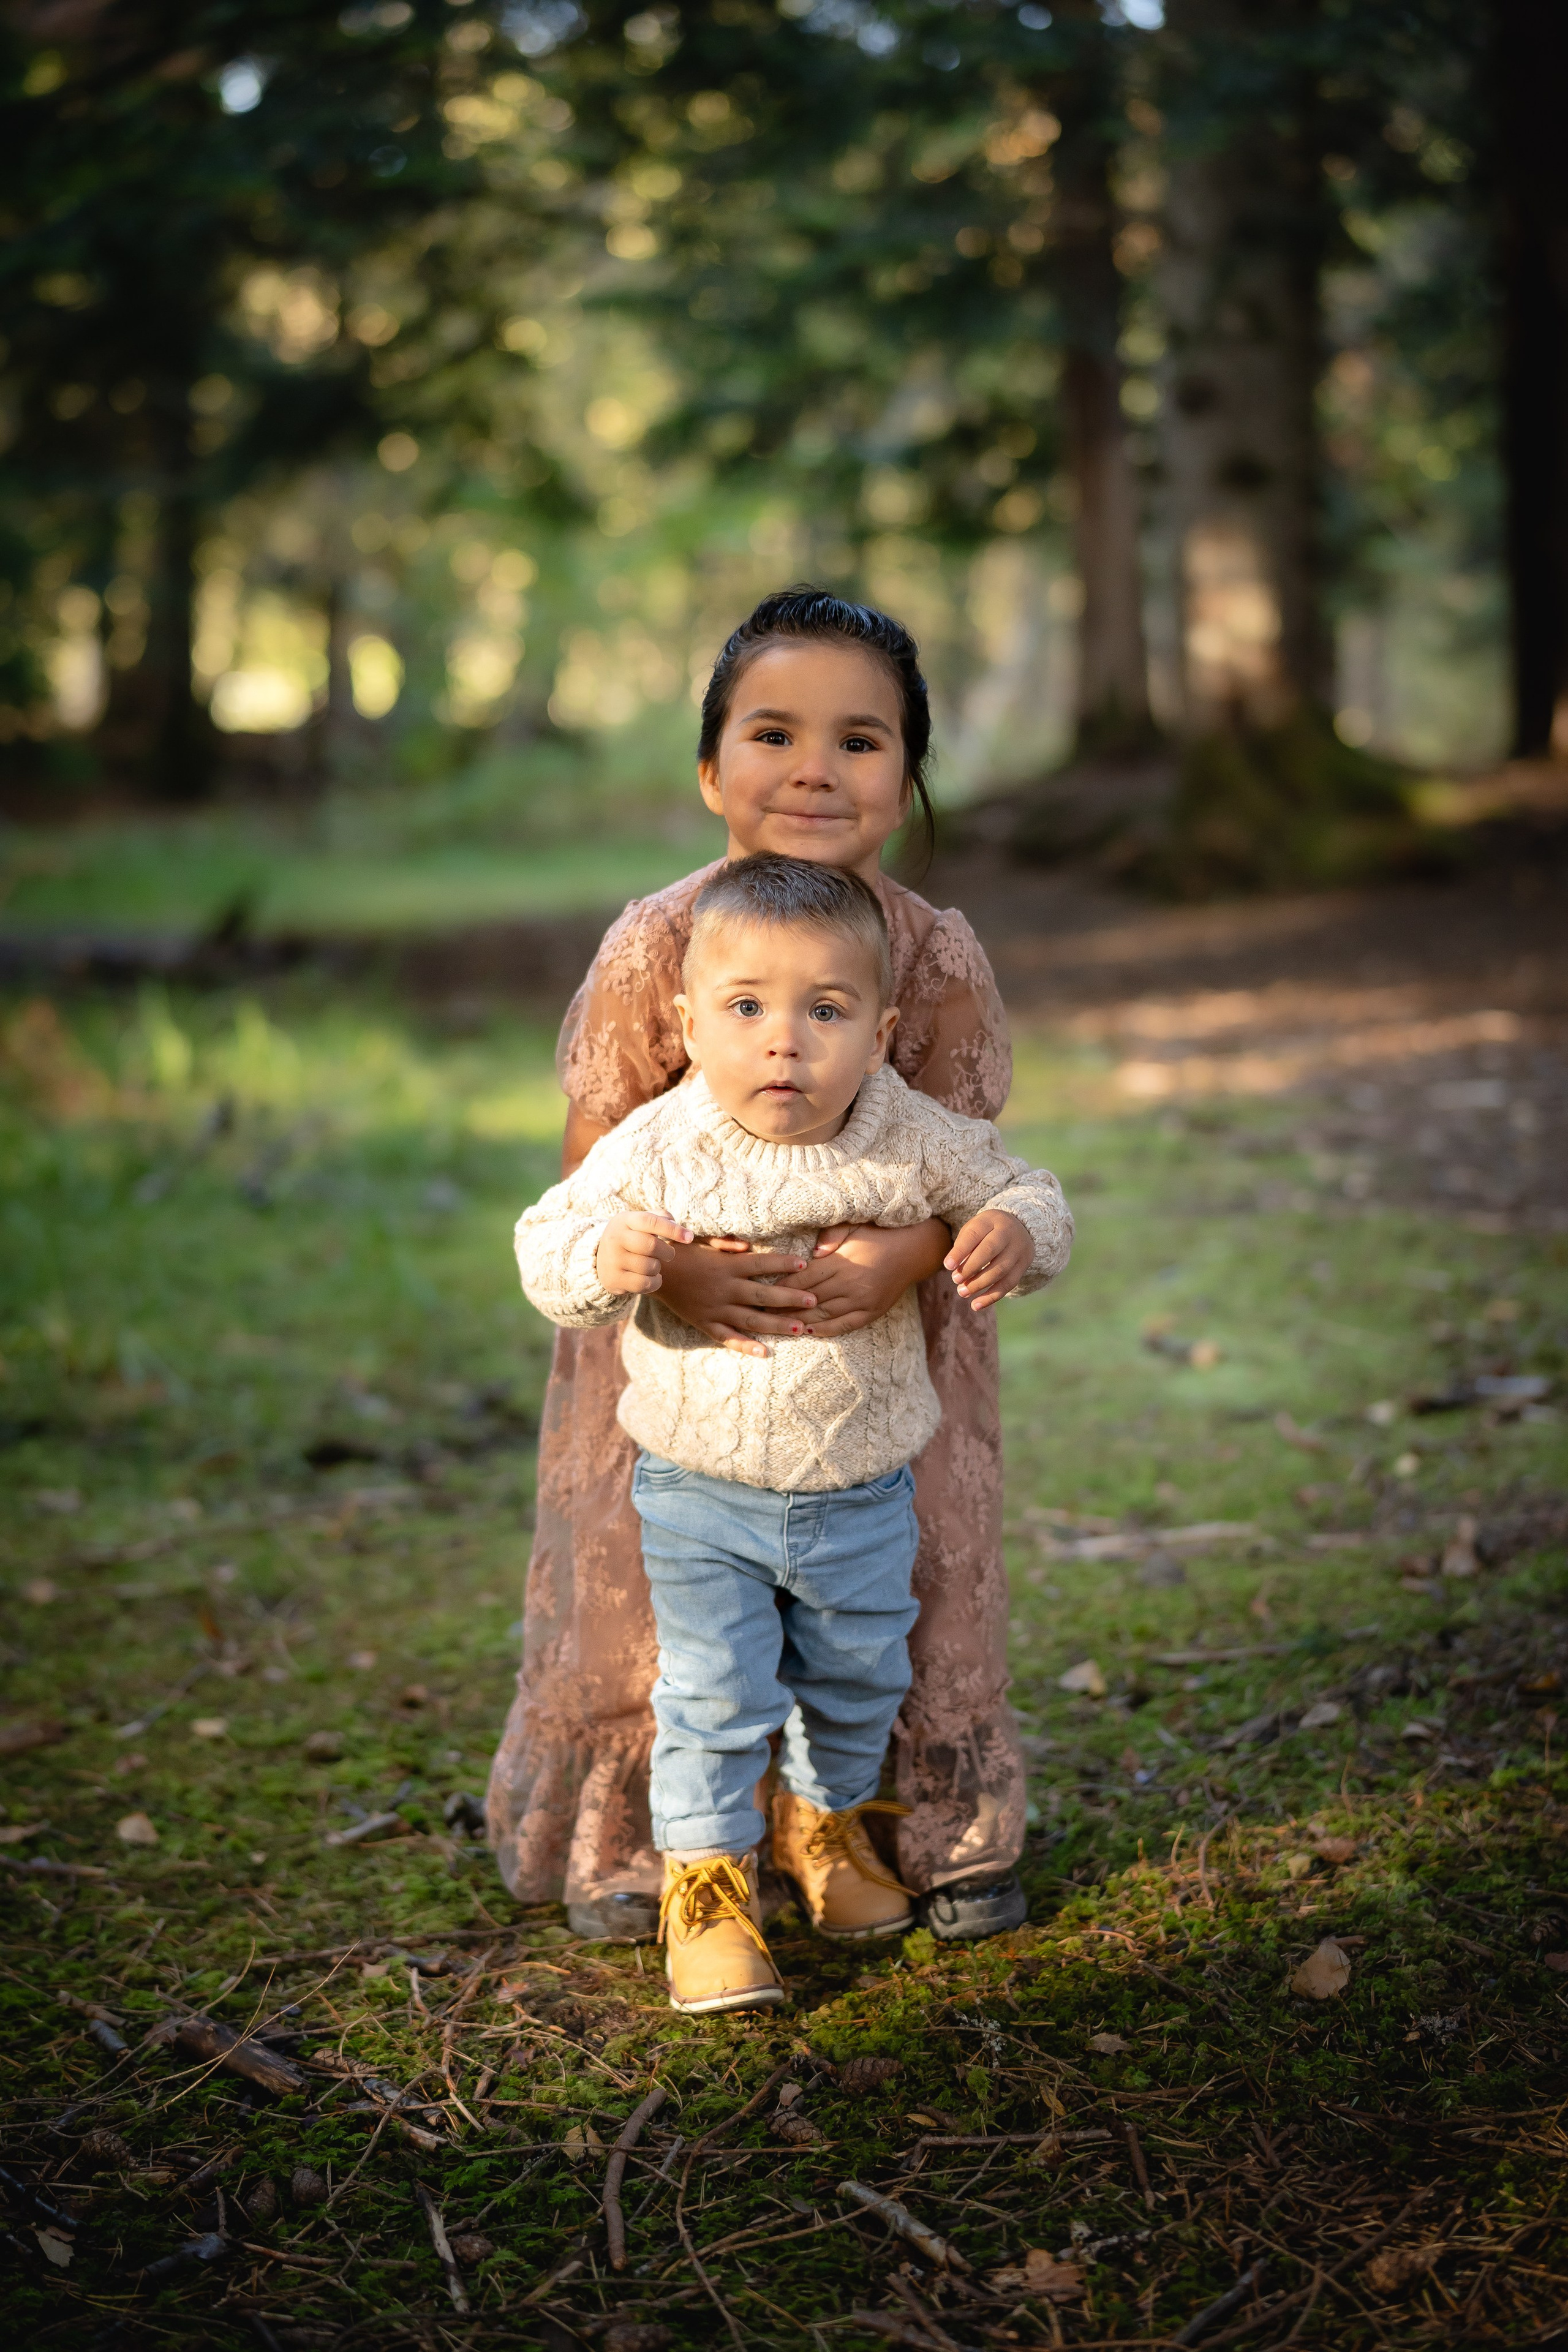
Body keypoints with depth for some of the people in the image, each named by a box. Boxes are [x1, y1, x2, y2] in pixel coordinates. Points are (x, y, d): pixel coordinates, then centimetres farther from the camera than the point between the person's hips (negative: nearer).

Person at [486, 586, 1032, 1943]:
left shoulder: (940, 955, -14)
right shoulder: (654, 946, -17)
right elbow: (596, 1161, -12)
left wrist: (905, 1256, -31)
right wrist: (671, 1263, -30)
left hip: (882, 1329, 1)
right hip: (678, 1328, -1)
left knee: (923, 1567, 8)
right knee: (641, 1574, 6)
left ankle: (953, 1831, 33)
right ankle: (629, 1843, 32)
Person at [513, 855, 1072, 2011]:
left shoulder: (915, 1143, -14)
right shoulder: (654, 1152, -17)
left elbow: (1025, 1189, -1)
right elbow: (548, 1242, -9)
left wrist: (1016, 1235, -25)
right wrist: (605, 1260, -32)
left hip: (864, 1496, 2)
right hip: (701, 1493, -2)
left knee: (859, 1678, 19)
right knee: (714, 1694, -1)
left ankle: (823, 1818, 47)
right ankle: (706, 1879, 21)